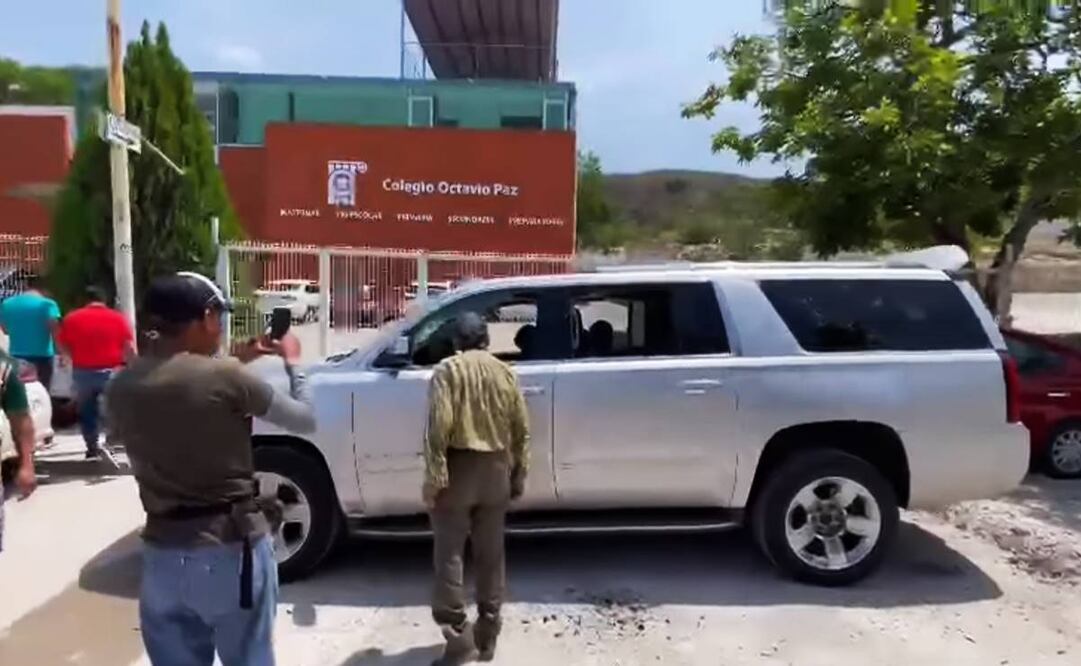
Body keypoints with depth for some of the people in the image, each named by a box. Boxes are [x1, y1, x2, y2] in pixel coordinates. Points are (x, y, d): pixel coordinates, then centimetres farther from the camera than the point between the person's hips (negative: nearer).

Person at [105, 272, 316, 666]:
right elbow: (305, 420, -4)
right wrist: (292, 362, 11)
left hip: (163, 552, 5)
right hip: (232, 547, -5)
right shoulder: (225, 377, -17)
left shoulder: (121, 387, -1)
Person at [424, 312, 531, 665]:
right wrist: (519, 474, 14)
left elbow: (438, 427, -16)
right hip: (495, 470, 5)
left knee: (450, 554, 3)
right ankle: (487, 637, 21)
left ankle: (459, 635, 1)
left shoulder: (448, 370, -6)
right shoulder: (505, 372, 7)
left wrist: (434, 477, -14)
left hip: (459, 467, -4)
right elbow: (521, 428, 7)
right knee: (490, 555, 12)